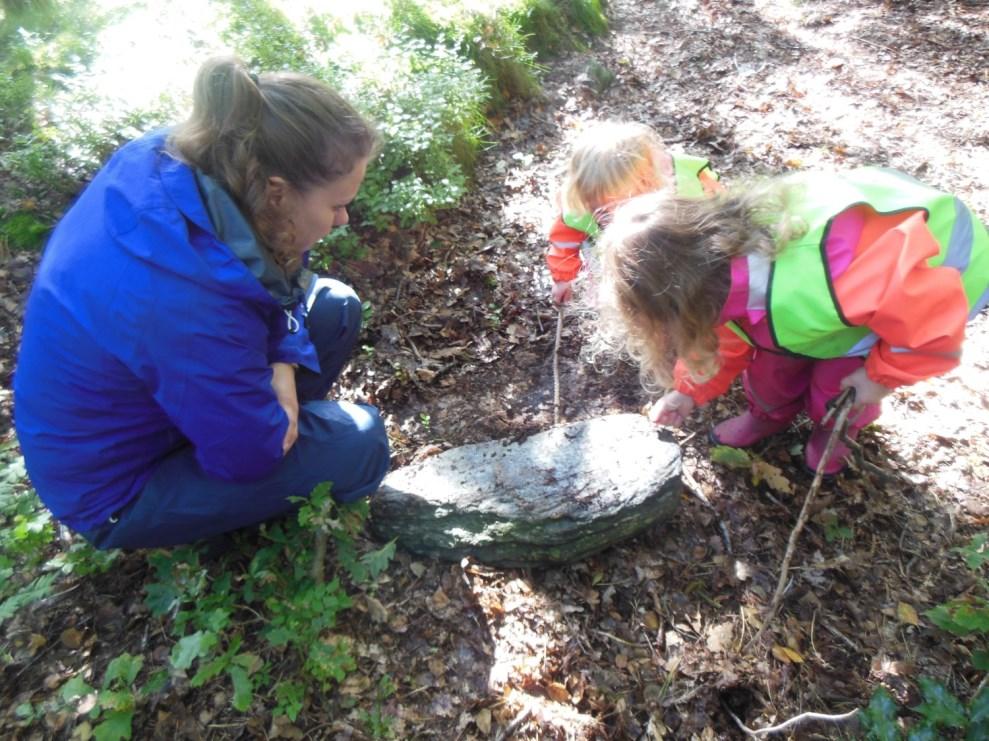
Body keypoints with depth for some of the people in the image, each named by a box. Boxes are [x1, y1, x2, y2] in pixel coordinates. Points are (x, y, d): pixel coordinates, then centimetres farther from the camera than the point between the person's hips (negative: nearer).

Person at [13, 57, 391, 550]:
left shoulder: (175, 161, -18)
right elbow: (253, 453, -26)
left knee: (334, 307, 0)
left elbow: (277, 275, -2)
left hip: (141, 387, 7)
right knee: (359, 444, -15)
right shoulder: (187, 303, -42)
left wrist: (279, 364, -17)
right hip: (117, 490, -7)